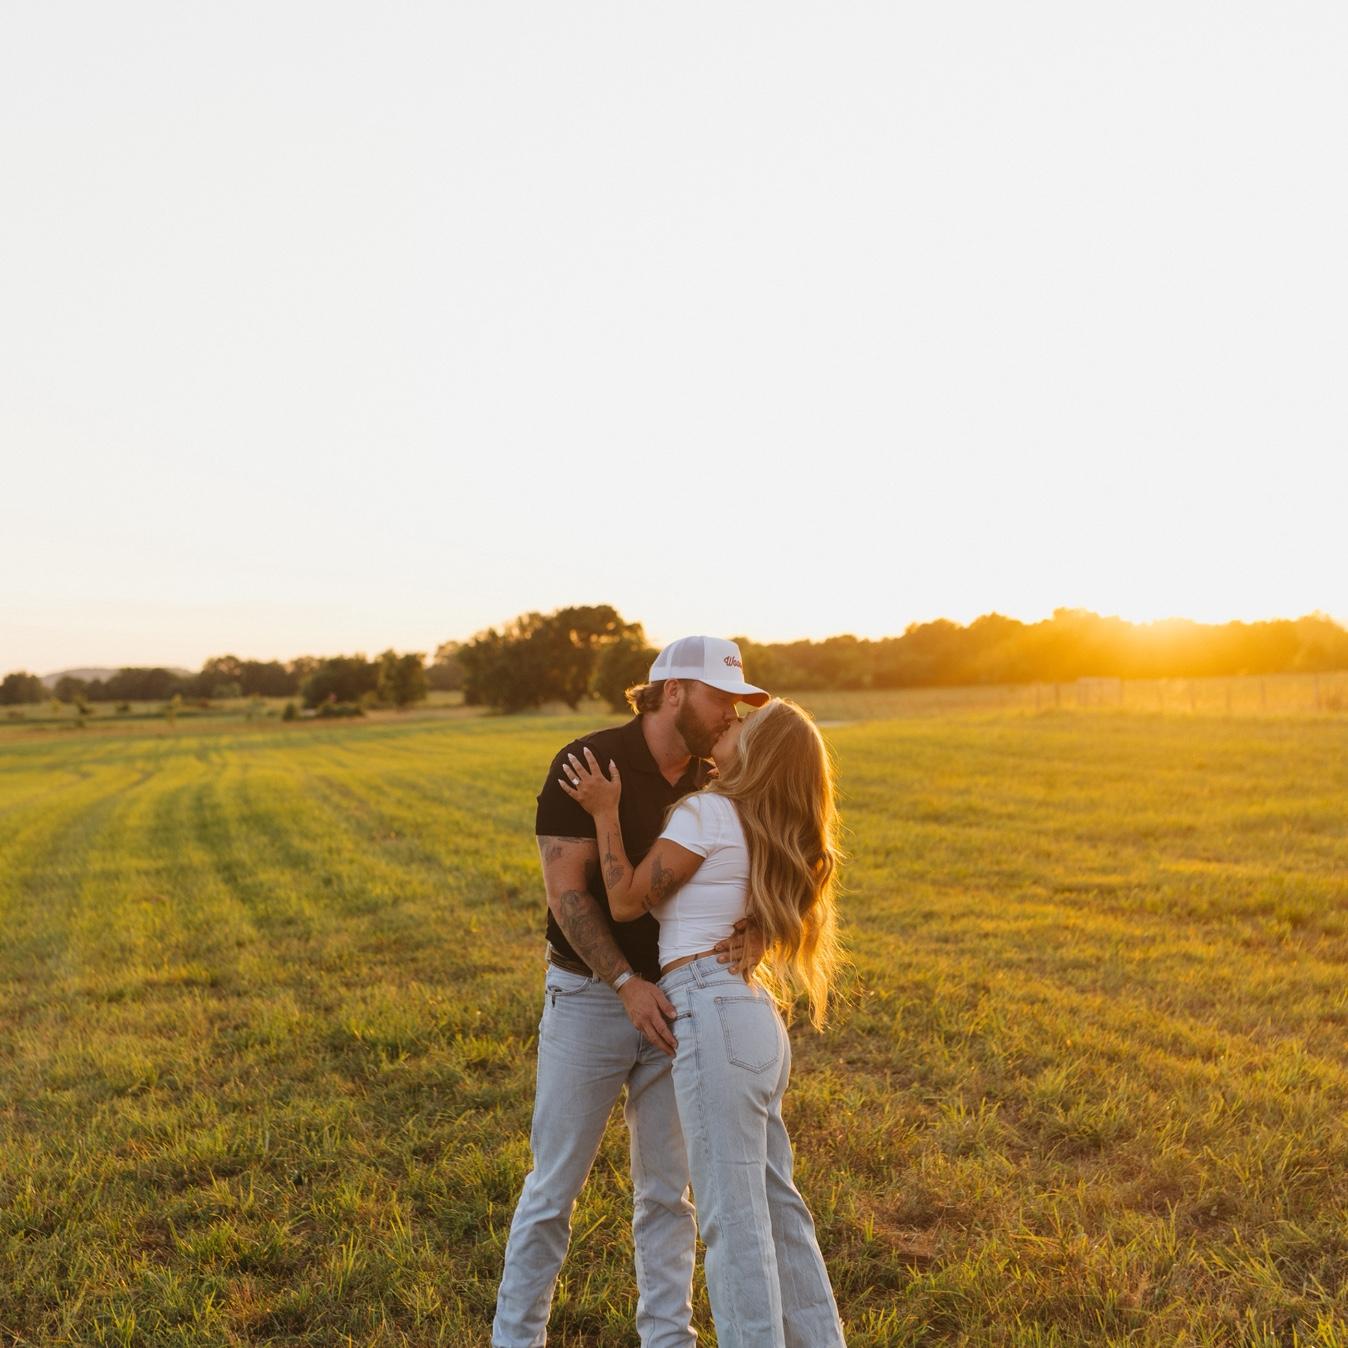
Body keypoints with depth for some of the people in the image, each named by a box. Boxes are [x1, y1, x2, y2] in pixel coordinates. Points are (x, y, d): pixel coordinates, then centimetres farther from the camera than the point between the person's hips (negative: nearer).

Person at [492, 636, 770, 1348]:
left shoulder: (713, 784, 1)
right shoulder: (588, 763, -15)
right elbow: (566, 893, -18)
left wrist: (750, 937, -25)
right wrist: (627, 984, -26)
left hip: (674, 1004, 4)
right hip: (589, 997, -4)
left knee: (666, 1189, 11)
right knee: (554, 1185, 6)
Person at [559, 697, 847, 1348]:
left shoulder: (706, 813, -9)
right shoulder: (768, 831, 18)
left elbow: (627, 902, -4)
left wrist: (605, 812, 3)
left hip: (712, 1013, -9)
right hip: (758, 1020, 10)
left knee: (733, 1216, -2)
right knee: (775, 1206, 18)